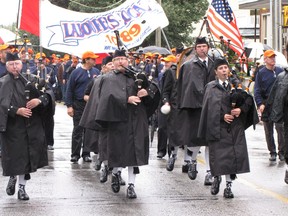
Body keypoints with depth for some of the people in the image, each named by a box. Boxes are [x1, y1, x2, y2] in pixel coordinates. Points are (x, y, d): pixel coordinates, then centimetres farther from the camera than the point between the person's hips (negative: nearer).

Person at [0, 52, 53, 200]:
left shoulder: (29, 81, 10)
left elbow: (46, 95, 9)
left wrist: (39, 100, -13)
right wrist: (17, 111, -22)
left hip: (31, 126, 3)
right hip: (12, 126, -3)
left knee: (25, 156, 3)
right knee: (15, 155, 0)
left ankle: (22, 187, 11)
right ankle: (13, 178, 28)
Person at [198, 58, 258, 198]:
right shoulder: (211, 88, 4)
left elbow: (248, 99, 4)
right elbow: (210, 107, -3)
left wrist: (241, 109, -12)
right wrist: (222, 116, -15)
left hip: (235, 126, 2)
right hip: (217, 126, -2)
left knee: (233, 155, -4)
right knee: (218, 154, -1)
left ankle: (229, 184, 1)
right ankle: (217, 178, 23)